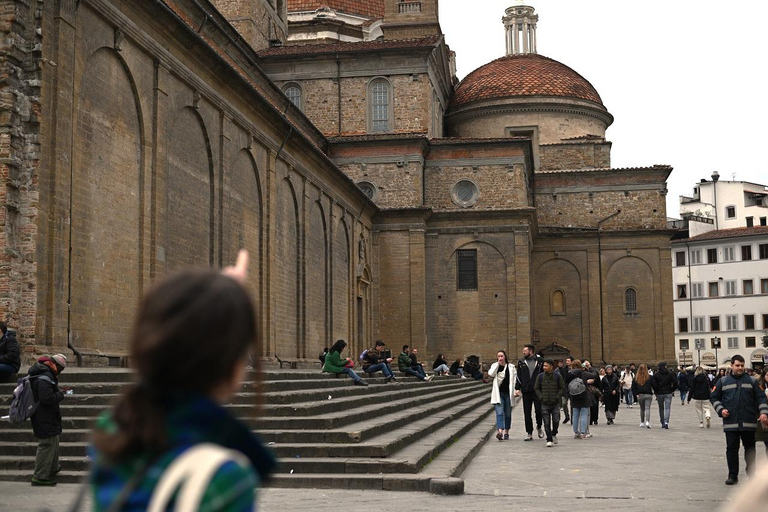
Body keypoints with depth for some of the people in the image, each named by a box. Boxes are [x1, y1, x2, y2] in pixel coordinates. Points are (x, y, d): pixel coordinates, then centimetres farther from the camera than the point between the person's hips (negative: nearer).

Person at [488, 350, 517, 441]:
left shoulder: (511, 367, 7)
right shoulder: (494, 366, 7)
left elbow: (515, 379, 8)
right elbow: (490, 374, -12)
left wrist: (516, 390, -3)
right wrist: (498, 364, -10)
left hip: (508, 393, 2)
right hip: (498, 393, -2)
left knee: (508, 414, 9)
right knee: (499, 413, -15)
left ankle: (506, 432, 21)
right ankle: (500, 431, -28)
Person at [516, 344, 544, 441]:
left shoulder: (540, 361, 3)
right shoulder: (521, 362, 10)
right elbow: (518, 376, 11)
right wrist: (517, 388, 2)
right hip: (526, 391, 3)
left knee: (539, 410, -6)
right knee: (527, 413, 4)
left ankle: (539, 427, 22)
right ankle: (529, 433, 10)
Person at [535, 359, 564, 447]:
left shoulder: (557, 376, 0)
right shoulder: (540, 376, 2)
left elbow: (562, 388, 4)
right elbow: (536, 388, 9)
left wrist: (557, 397, -7)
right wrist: (541, 397, -4)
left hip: (555, 403, 0)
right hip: (544, 404, 0)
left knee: (556, 421, 0)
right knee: (547, 423, -2)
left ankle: (554, 434, 29)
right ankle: (549, 440, 5)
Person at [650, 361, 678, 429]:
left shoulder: (656, 374, -3)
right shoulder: (670, 374, -1)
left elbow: (652, 383, -11)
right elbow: (675, 382, -7)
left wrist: (656, 391, 1)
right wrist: (672, 390, 4)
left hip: (659, 393, 1)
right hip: (668, 393, -1)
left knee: (661, 409, 13)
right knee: (667, 408, -2)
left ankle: (662, 423, 16)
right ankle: (666, 422, -20)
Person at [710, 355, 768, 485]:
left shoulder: (752, 381, 9)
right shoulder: (723, 381, 8)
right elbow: (714, 397, 11)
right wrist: (721, 410, -4)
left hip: (749, 423, 0)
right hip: (730, 422, 0)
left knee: (750, 448, 8)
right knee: (732, 449, 1)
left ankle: (751, 471, 23)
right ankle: (732, 476, 8)